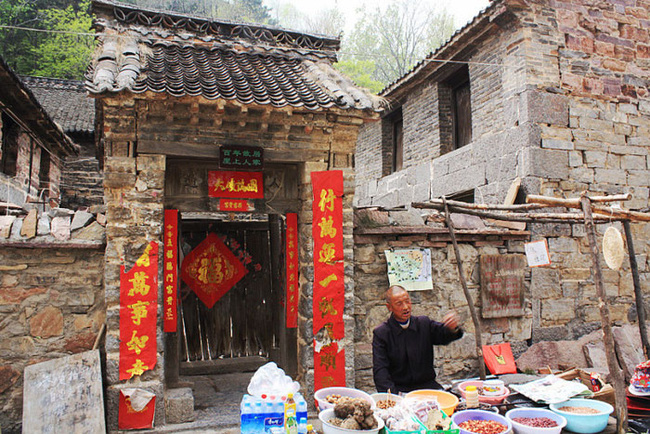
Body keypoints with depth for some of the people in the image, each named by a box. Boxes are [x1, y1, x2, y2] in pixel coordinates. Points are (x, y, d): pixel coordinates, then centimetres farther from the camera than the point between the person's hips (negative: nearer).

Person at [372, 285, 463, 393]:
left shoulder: (424, 323, 8)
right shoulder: (381, 333, -2)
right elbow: (380, 370, -8)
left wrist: (454, 327, -27)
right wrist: (392, 395, -23)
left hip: (427, 385, 3)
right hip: (398, 389, -3)